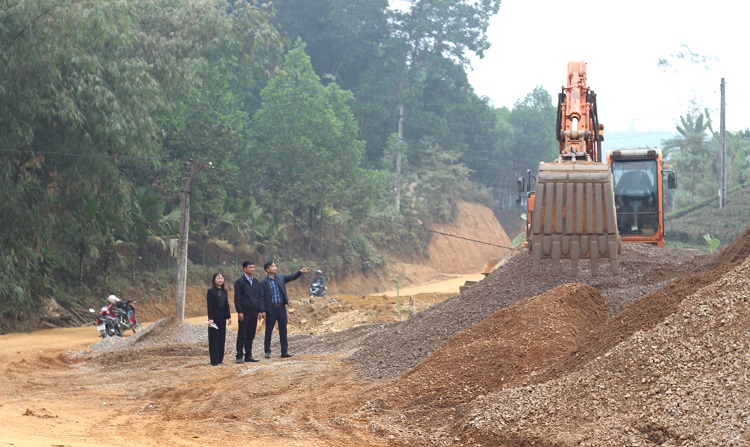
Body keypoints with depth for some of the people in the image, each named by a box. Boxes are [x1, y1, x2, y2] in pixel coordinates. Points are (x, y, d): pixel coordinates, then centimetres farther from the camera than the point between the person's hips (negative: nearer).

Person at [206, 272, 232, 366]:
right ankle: (214, 360, -2)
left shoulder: (224, 291, 11)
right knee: (214, 339, -3)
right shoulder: (211, 291, -7)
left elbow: (227, 305, 12)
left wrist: (229, 317, 7)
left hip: (222, 318, 6)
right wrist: (210, 318, -18)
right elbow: (210, 306, -12)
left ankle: (220, 359, 14)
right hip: (214, 318, -6)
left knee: (222, 338, 7)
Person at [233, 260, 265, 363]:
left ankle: (248, 355, 14)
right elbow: (237, 298, -9)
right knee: (242, 335, -1)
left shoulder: (256, 282, 14)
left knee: (251, 335, 8)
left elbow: (260, 297, 15)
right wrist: (239, 312, -15)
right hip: (245, 312, -6)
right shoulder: (239, 282, -5)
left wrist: (261, 310, 8)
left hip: (254, 312, 6)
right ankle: (239, 356, 3)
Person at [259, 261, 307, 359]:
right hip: (271, 309, -4)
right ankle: (267, 351, 11)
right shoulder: (264, 283, -5)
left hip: (281, 307, 4)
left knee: (283, 330, 6)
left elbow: (292, 277, 4)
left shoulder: (280, 277, 10)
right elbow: (262, 298, -7)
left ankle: (284, 351, 10)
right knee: (269, 330, 3)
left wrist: (300, 272, -14)